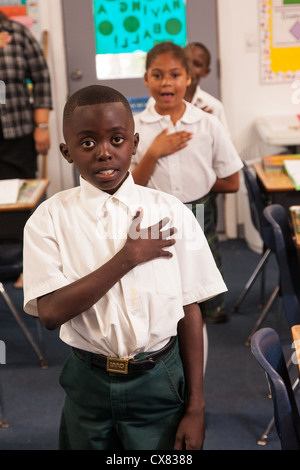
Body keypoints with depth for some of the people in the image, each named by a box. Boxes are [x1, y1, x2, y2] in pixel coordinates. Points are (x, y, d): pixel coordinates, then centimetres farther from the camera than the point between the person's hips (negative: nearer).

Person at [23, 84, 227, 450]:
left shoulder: (172, 214, -8)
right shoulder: (50, 218, -8)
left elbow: (189, 311, -6)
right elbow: (50, 312, -18)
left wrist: (195, 408, -5)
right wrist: (129, 256, -21)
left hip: (159, 381, 0)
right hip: (88, 382, 1)